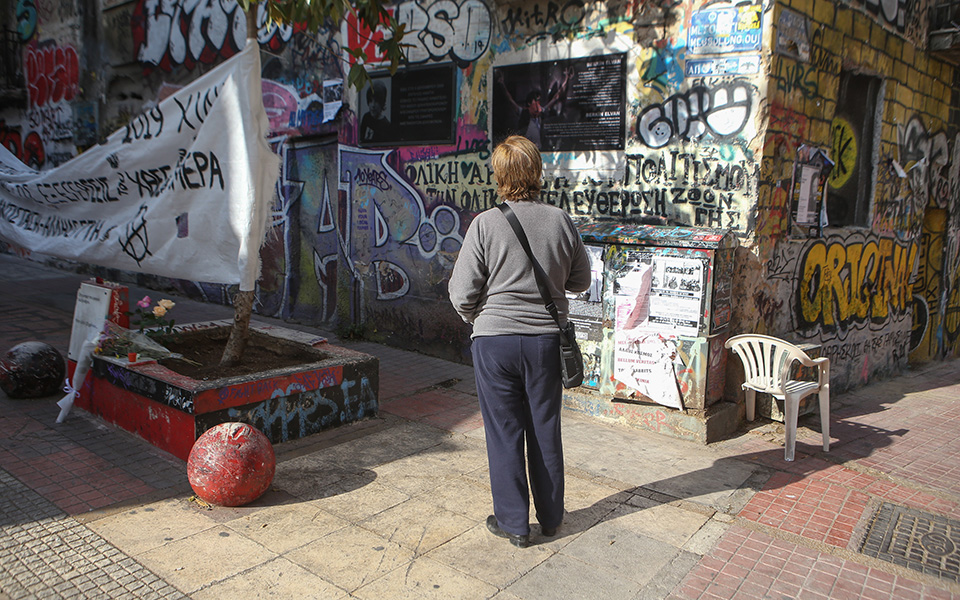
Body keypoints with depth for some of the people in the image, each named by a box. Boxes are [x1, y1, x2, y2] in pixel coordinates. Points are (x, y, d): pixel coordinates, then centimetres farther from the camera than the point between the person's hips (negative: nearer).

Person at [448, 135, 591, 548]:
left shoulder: (485, 225, -12)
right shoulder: (560, 221, -5)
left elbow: (462, 293, -9)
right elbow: (580, 280, 7)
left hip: (495, 339, -2)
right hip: (546, 338, 3)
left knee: (504, 432, 9)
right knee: (545, 428, 15)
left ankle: (513, 523, 20)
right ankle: (551, 517, 30)